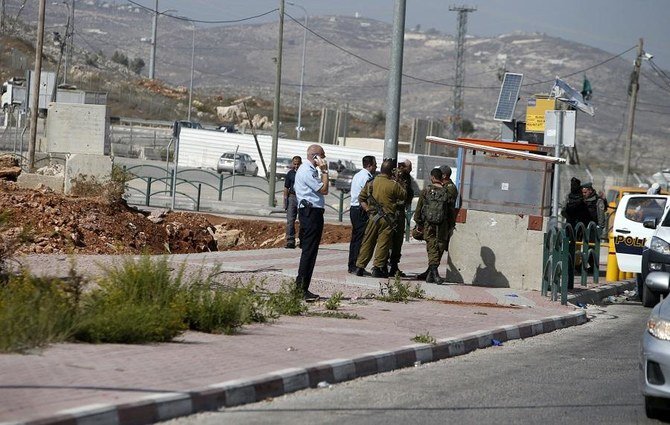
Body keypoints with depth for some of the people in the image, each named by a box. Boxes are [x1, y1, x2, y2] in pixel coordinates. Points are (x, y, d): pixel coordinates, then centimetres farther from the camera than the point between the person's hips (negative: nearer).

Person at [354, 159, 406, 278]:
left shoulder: (371, 183, 4)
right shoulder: (393, 185, -10)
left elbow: (361, 198, 7)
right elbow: (404, 196, 1)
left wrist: (368, 209, 8)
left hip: (373, 217, 4)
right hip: (387, 219, -4)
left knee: (367, 242, 10)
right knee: (383, 243, 2)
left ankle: (360, 267, 11)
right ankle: (377, 268, 0)